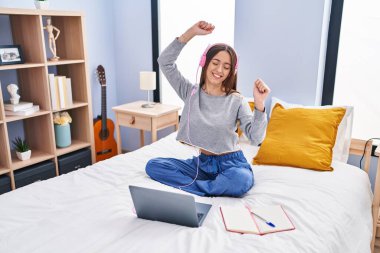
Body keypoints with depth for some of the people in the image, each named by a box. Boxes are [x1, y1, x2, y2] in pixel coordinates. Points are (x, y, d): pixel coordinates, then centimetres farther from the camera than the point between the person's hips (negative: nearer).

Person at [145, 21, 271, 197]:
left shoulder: (236, 100, -7)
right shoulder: (191, 93, 0)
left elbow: (256, 138, -16)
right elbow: (165, 62, -8)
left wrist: (259, 104, -30)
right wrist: (191, 33, -14)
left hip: (231, 163, -2)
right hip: (202, 162, 3)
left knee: (242, 180, -38)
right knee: (153, 166, -14)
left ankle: (190, 187, -17)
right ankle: (214, 188, -17)